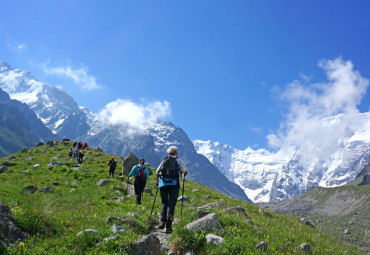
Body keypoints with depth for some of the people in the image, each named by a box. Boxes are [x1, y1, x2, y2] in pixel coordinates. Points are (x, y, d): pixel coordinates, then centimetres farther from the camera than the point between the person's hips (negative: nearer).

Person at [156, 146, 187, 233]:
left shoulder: (164, 160, 16)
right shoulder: (177, 160, 10)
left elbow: (157, 172, 20)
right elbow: (184, 171, 18)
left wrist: (157, 181, 36)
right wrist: (185, 173, 42)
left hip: (163, 184, 3)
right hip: (174, 184, -3)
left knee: (164, 203, 18)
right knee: (171, 204, -1)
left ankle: (162, 221, 2)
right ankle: (168, 226, -8)